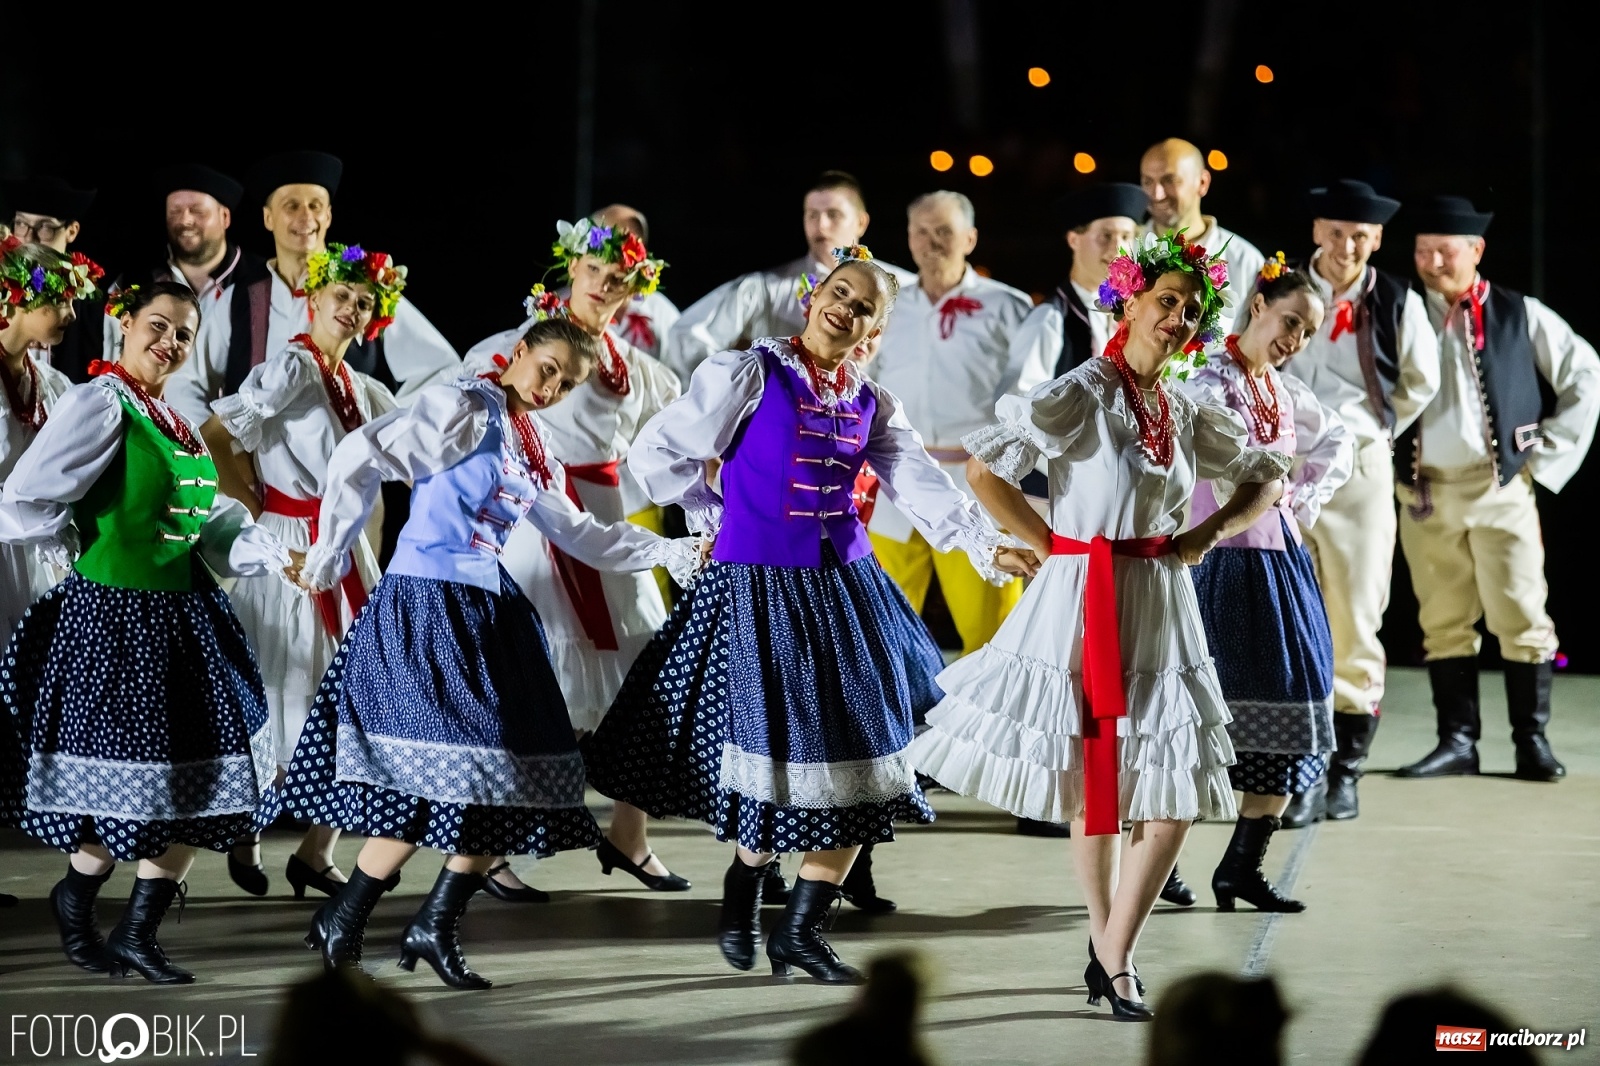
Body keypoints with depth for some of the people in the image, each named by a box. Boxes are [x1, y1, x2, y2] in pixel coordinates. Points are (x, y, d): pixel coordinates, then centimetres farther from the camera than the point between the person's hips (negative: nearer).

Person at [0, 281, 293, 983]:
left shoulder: (176, 422, 15)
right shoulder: (100, 405, -11)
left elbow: (213, 519, 16)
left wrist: (279, 559, 3)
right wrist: (85, 552, -2)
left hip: (187, 615, 9)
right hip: (116, 617, -8)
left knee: (196, 788, 6)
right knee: (136, 788, -7)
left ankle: (137, 934, 17)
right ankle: (76, 895, 20)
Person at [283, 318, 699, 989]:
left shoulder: (531, 449, 18)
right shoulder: (464, 409, -7)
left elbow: (580, 536, 27)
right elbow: (359, 459, -14)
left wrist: (677, 554, 24)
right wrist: (329, 560, -9)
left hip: (488, 608, 8)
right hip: (428, 602, -8)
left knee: (504, 783, 2)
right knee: (439, 777, -15)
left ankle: (434, 927, 12)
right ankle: (341, 921, -1)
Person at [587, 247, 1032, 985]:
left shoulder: (871, 404, 9)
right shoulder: (749, 375, -6)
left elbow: (921, 485, -3)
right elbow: (655, 454, -4)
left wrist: (987, 545, -16)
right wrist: (721, 519, 2)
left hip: (845, 589, 5)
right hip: (759, 589, -5)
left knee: (856, 765, 2)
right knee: (784, 760, -5)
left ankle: (800, 930, 13)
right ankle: (740, 904, 22)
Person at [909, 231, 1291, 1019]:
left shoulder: (1188, 414, 9)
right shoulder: (1082, 395, -10)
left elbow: (1265, 479, 21)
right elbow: (984, 468, -16)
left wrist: (1212, 532, 4)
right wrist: (1049, 544, -11)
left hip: (1160, 606, 5)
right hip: (1083, 603, -5)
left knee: (1174, 793, -2)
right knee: (1095, 790, 5)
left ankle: (1114, 955, 6)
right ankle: (1107, 947, 20)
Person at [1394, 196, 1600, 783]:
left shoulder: (1520, 315, 3)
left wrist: (1549, 455, 2)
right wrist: (1386, 461, 4)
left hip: (1501, 487, -2)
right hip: (1425, 491, 2)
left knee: (1522, 617, -4)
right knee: (1444, 620, 4)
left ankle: (1532, 741, 1)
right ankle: (1458, 740, 9)